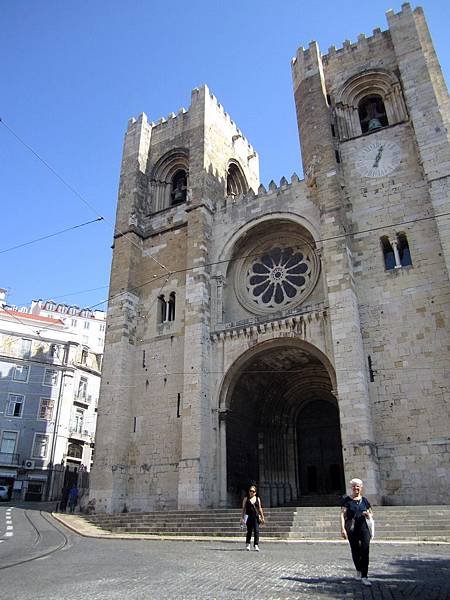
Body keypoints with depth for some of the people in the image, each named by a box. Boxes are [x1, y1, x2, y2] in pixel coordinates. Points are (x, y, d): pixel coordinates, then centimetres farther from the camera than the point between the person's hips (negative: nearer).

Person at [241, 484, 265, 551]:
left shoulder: (258, 499, 11)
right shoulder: (246, 499, 5)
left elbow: (260, 508, 15)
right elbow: (243, 509, 6)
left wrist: (262, 517, 12)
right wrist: (242, 517, 2)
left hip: (256, 516, 1)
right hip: (249, 516, -1)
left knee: (256, 531, -7)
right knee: (249, 531, 4)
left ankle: (256, 545, -2)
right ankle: (247, 544, 23)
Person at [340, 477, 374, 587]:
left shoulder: (364, 500, 10)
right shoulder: (347, 500, 1)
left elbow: (371, 513, 19)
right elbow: (342, 515, -4)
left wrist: (368, 514, -5)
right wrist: (342, 529, -13)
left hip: (363, 527, 1)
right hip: (351, 528, -1)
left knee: (365, 550, -11)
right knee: (355, 551, 7)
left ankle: (364, 577, -6)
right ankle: (358, 570, 36)